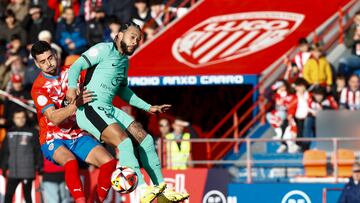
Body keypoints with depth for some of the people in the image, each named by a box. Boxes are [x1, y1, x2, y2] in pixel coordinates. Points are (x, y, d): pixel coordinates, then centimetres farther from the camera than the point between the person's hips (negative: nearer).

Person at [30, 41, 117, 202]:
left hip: (79, 136, 5)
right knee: (71, 163, -37)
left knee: (109, 162, -20)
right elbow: (54, 118, -21)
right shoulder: (38, 88, -9)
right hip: (53, 140, -5)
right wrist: (77, 103, -33)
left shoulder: (71, 72, 5)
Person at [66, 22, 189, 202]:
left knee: (145, 139, 1)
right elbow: (76, 66, -14)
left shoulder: (125, 61, 20)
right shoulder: (104, 50, -5)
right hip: (90, 109, -9)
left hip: (109, 109, 9)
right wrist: (72, 88, -33)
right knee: (124, 141, -26)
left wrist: (148, 107, 33)